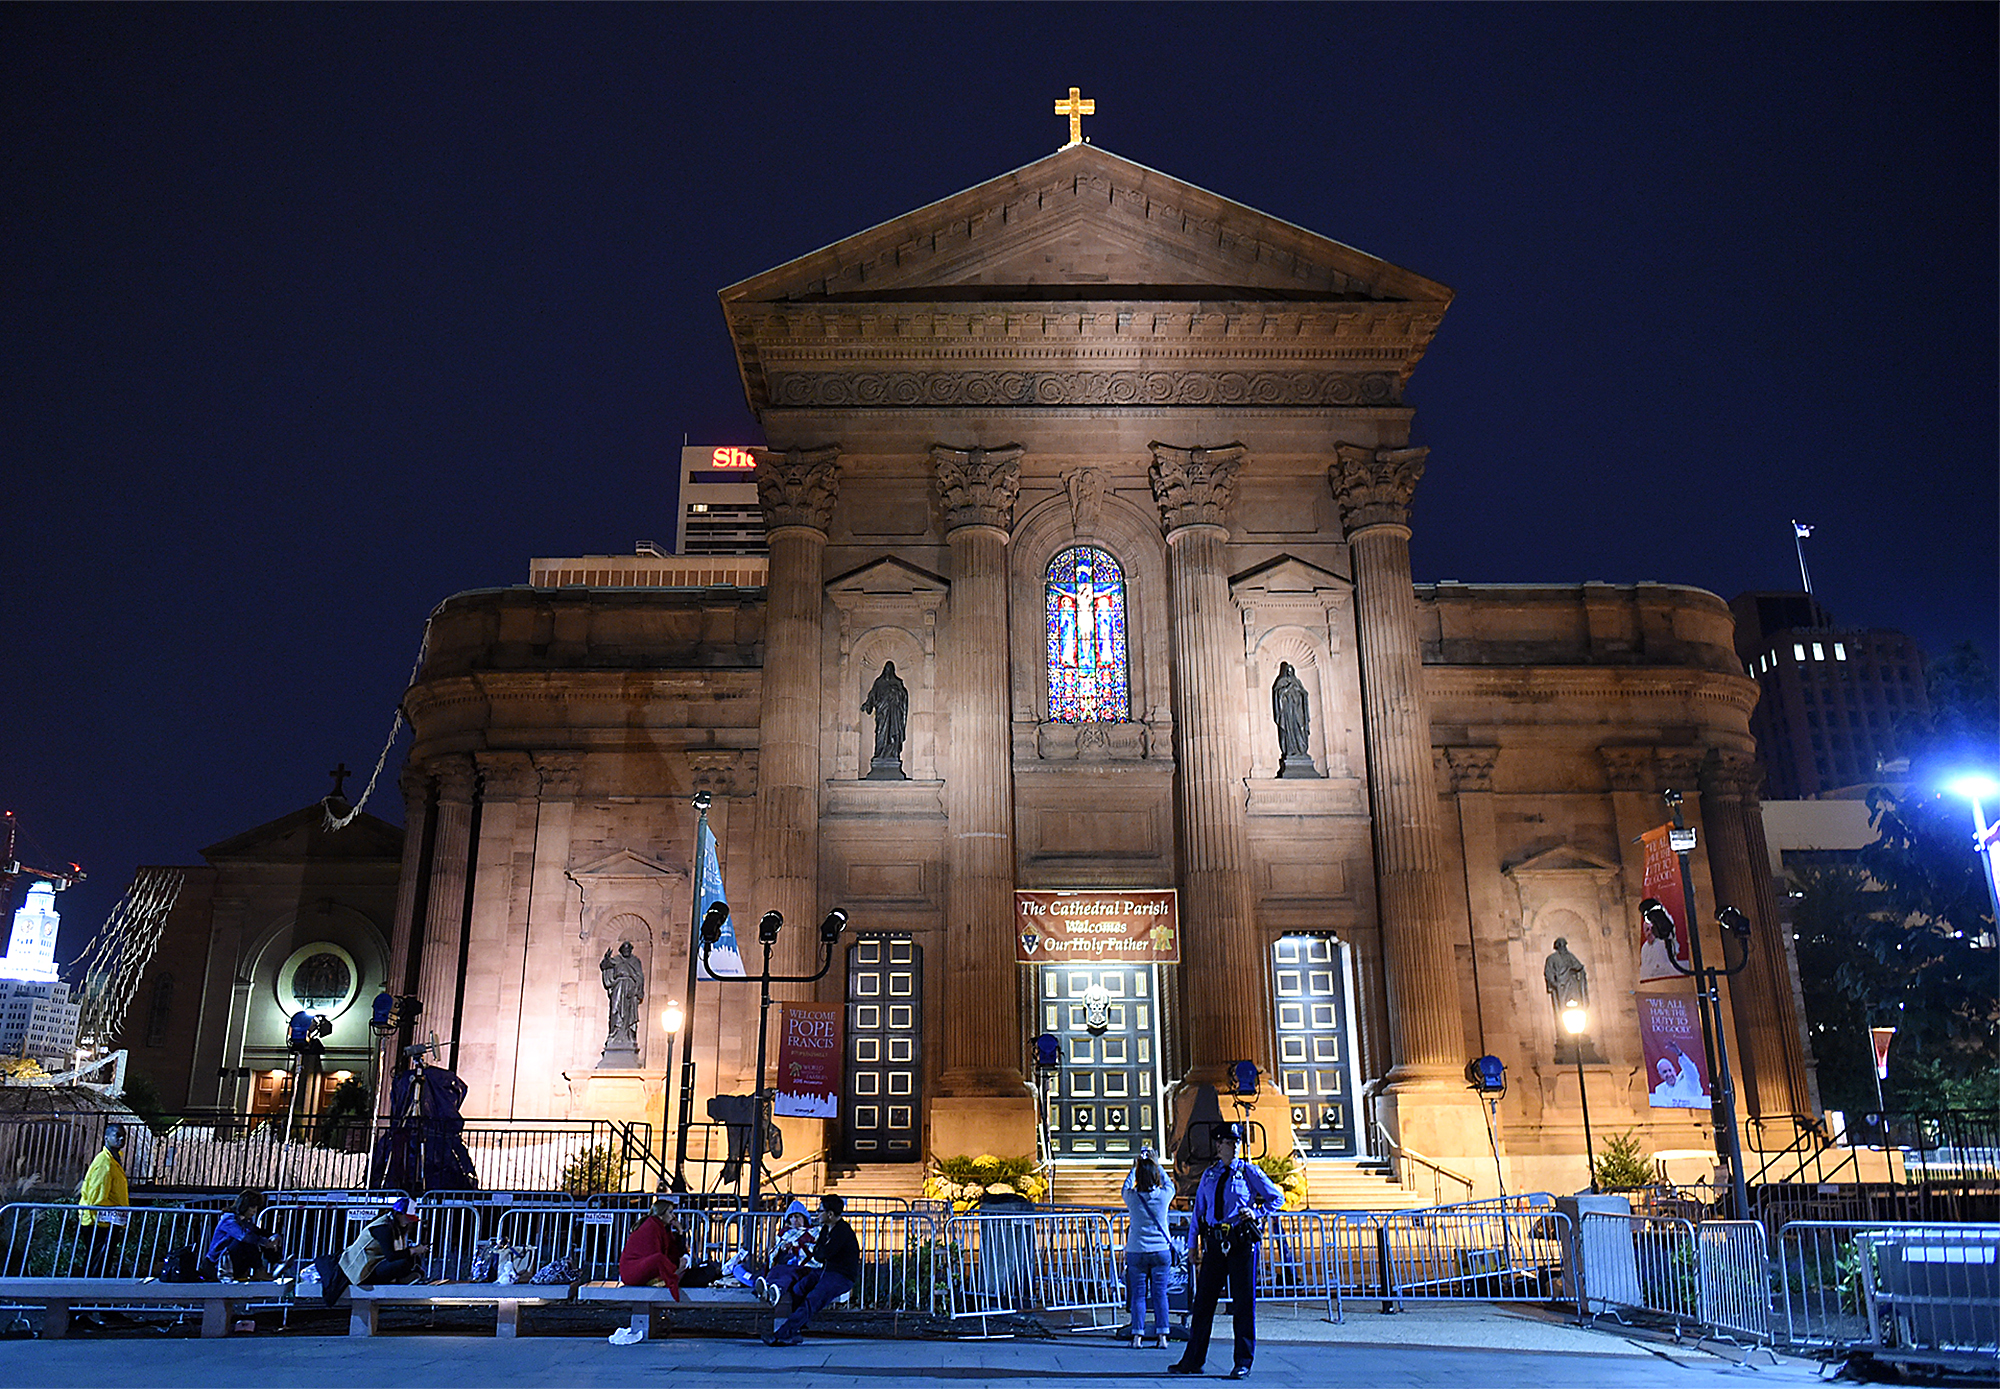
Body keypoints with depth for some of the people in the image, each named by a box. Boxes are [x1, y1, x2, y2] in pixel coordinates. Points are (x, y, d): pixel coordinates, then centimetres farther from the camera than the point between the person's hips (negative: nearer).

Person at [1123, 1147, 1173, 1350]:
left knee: (1138, 1295, 5)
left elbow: (1126, 1187, 15)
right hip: (1161, 1251, 1)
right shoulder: (1164, 1195, -7)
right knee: (1160, 1294, 6)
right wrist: (1155, 1163, 24)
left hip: (1137, 1252, -1)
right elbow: (1168, 1183, 16)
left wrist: (1135, 1166, 25)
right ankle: (1162, 1336, 6)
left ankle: (1137, 1336, 4)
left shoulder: (1132, 1197, -9)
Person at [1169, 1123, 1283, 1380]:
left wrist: (1257, 1213, -9)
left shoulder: (1249, 1171, 2)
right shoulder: (1208, 1176, 13)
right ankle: (1193, 1360, 15)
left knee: (1243, 1303, 0)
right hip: (1214, 1244, 4)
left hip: (1242, 1243, -4)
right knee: (1203, 1301, 7)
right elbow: (1198, 1210, 17)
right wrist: (1193, 1244, 13)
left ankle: (1243, 1362, 9)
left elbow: (1277, 1198, 7)